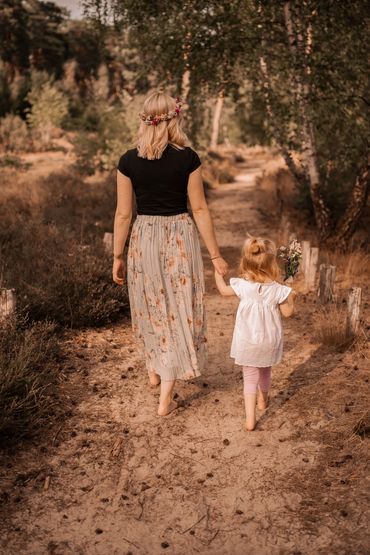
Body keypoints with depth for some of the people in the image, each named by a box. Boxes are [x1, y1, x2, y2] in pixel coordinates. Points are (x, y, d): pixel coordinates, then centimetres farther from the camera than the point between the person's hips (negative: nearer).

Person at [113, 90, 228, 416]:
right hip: (180, 238, -2)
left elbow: (123, 214, -2)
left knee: (151, 307, 22)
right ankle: (166, 398, 3)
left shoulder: (129, 161, -4)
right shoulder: (188, 158, -8)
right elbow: (200, 209, -6)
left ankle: (155, 371, 42)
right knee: (179, 311, 5)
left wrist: (117, 257, 8)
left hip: (144, 239, 2)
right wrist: (216, 255, 1)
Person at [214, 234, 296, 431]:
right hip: (269, 341, 1)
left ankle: (250, 419, 1)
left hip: (246, 342, -1)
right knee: (265, 371, 26)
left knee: (250, 377, 7)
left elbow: (223, 290, 4)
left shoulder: (242, 286, -16)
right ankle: (263, 400, 52)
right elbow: (287, 312, -6)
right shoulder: (278, 290, -18)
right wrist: (291, 298, 11)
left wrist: (218, 272, 18)